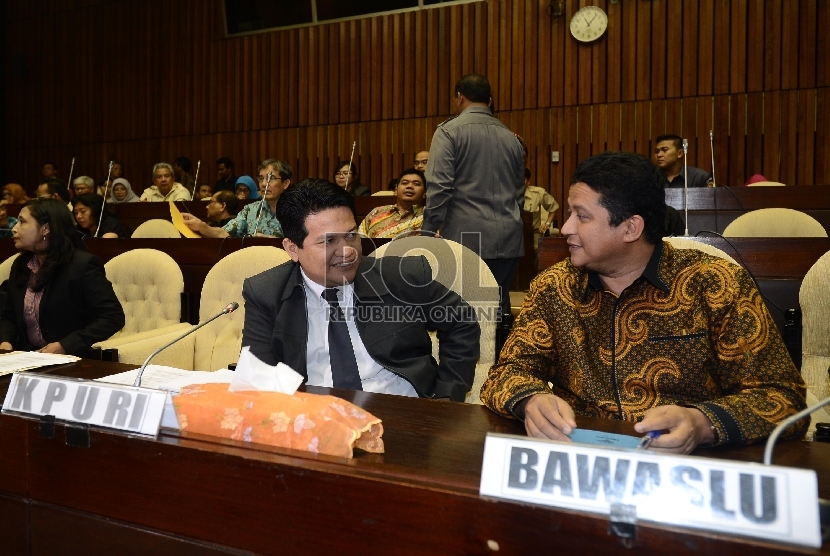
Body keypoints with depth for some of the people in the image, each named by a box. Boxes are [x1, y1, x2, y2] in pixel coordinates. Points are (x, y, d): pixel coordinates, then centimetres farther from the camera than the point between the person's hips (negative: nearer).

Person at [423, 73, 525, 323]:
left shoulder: (449, 131, -2)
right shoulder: (510, 137, 15)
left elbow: (439, 188, -11)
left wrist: (428, 232, -6)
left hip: (466, 237, -5)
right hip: (508, 239, 5)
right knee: (499, 309, 8)